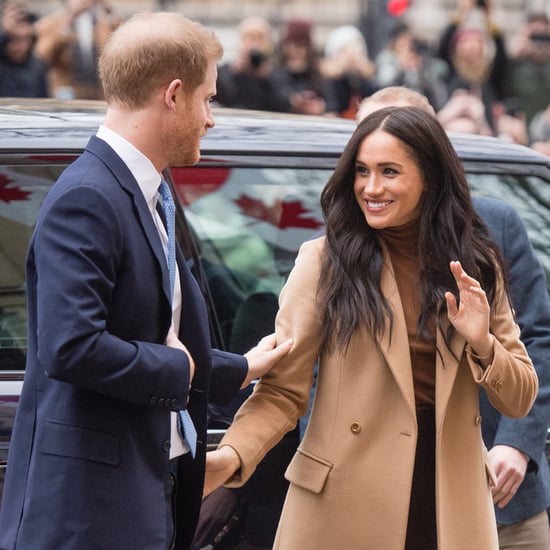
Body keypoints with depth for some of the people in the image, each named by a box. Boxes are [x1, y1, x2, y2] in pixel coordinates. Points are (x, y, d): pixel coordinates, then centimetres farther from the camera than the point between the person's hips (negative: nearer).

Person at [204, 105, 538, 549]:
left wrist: (481, 345, -12)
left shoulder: (475, 266, 6)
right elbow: (283, 390, -7)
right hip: (344, 508, -3)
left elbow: (520, 401, 7)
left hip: (452, 506, 3)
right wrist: (233, 455, -24)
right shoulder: (323, 262, -3)